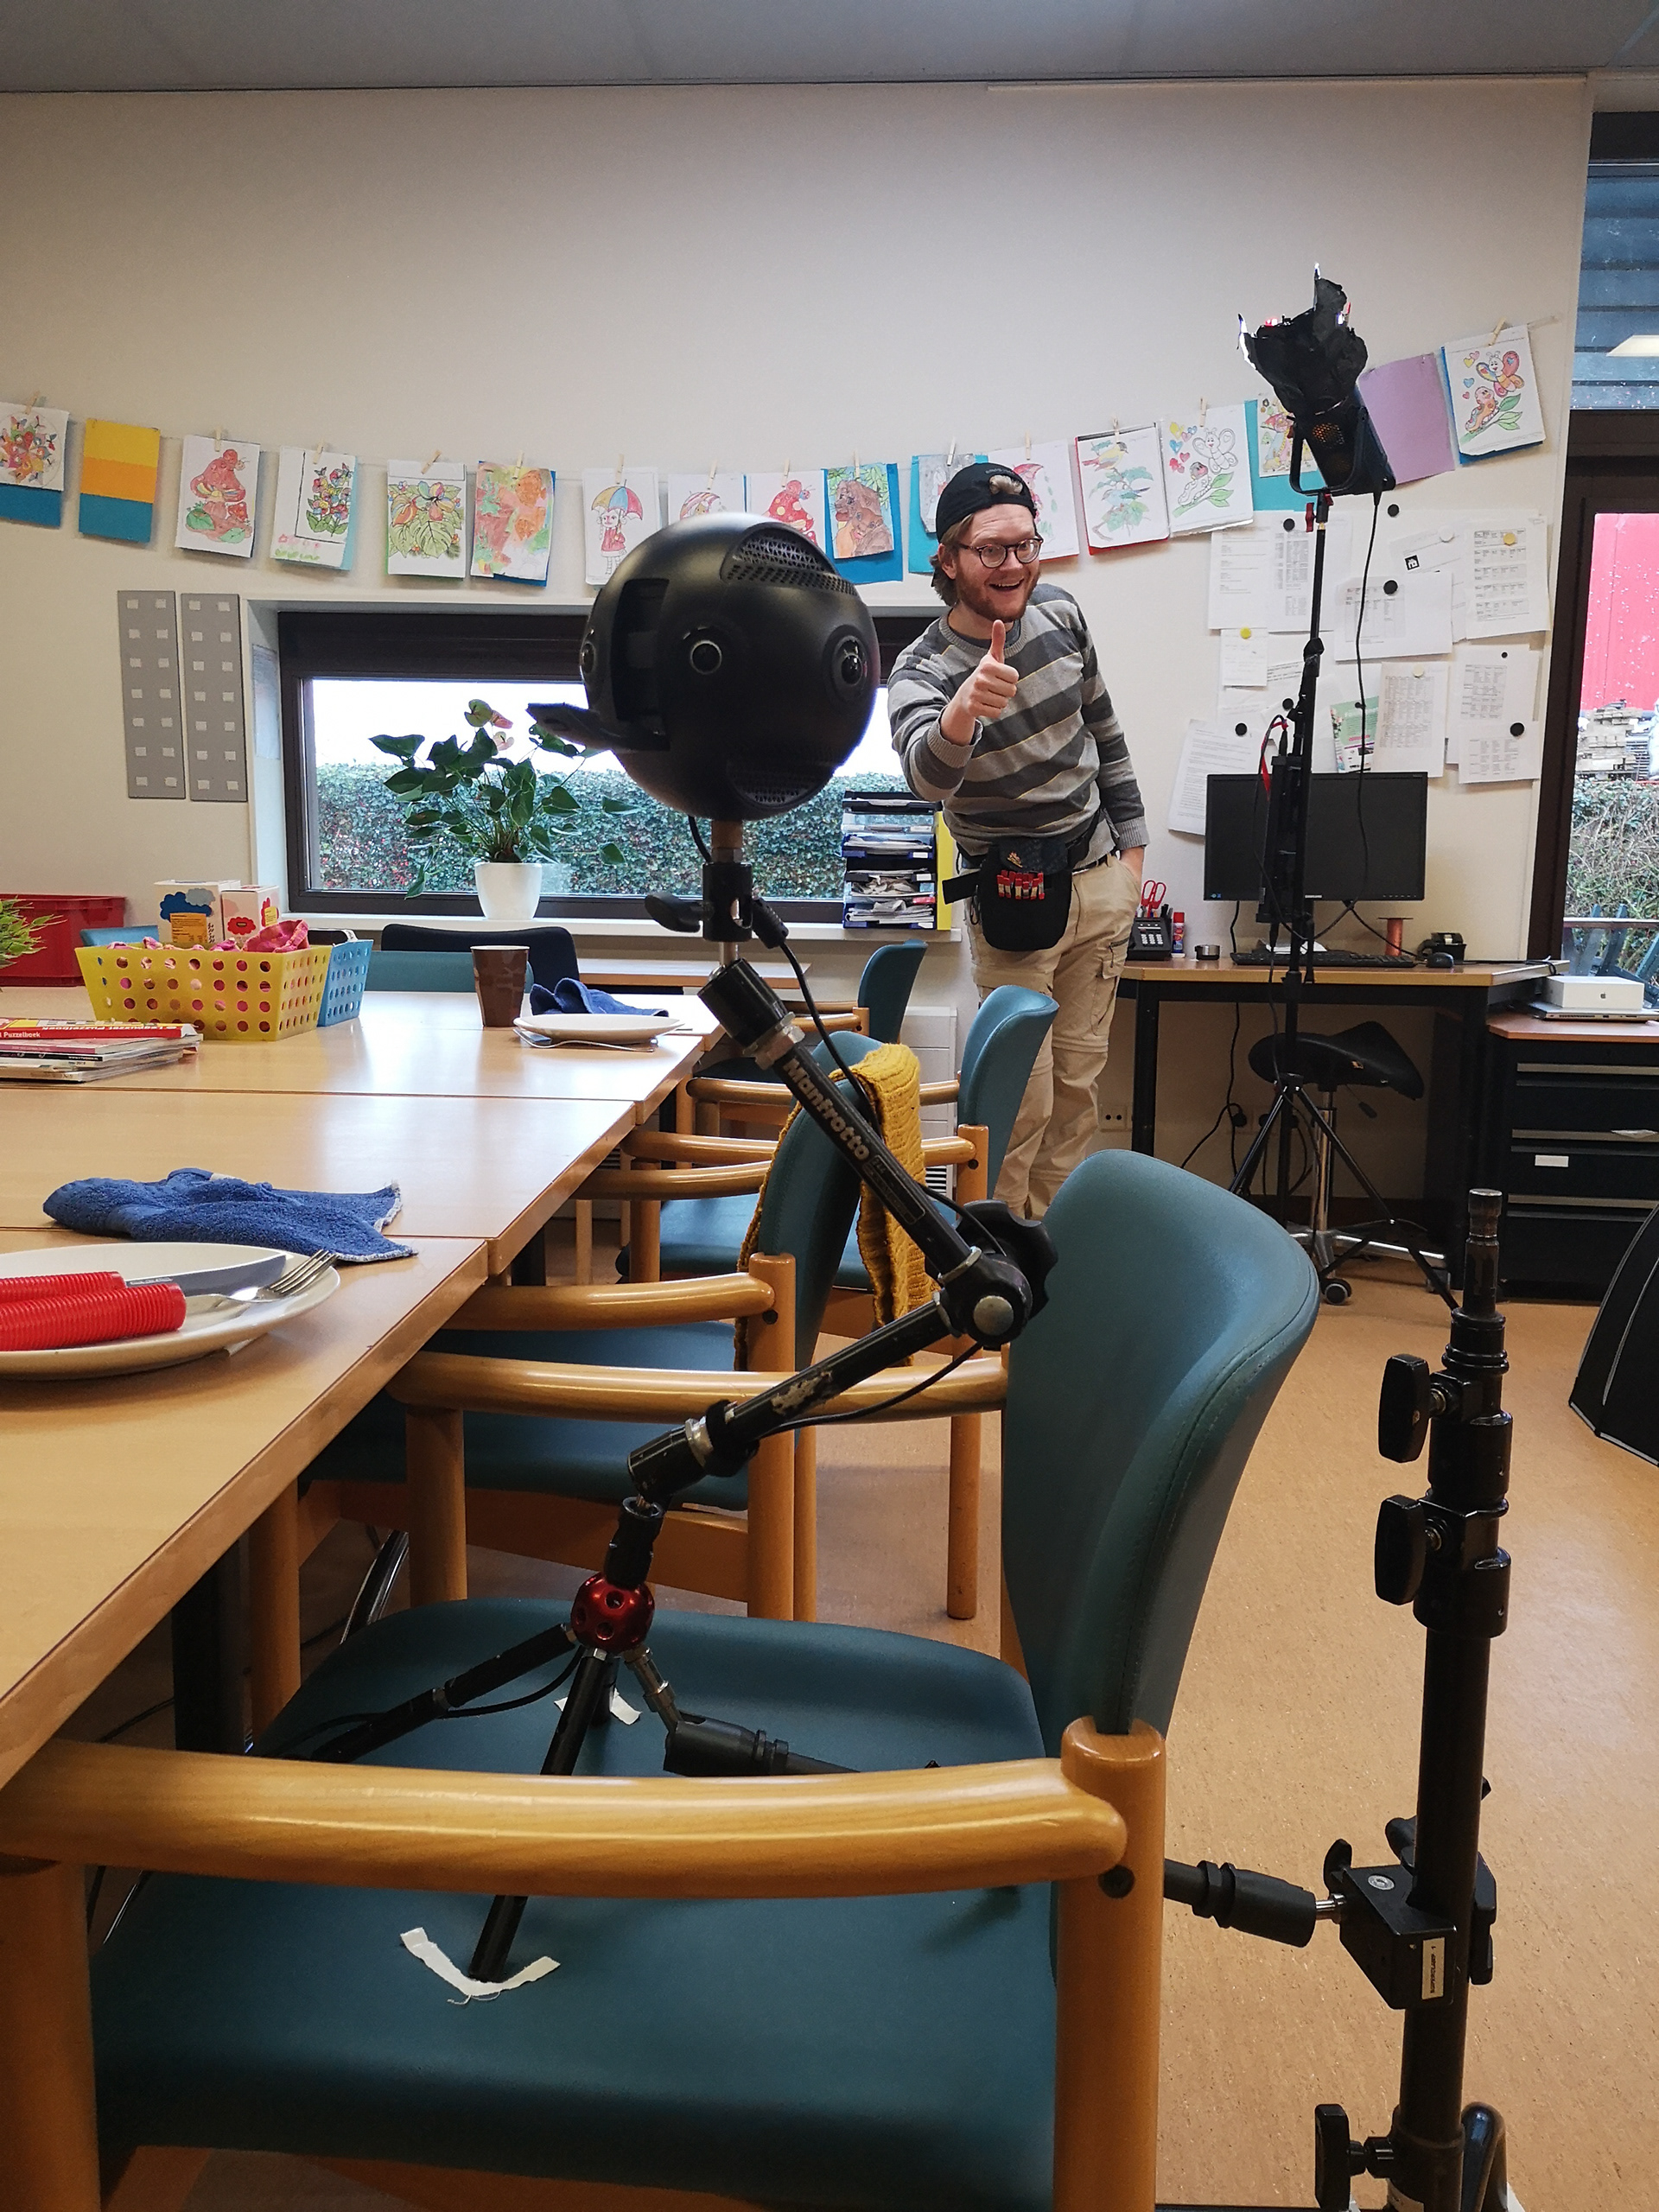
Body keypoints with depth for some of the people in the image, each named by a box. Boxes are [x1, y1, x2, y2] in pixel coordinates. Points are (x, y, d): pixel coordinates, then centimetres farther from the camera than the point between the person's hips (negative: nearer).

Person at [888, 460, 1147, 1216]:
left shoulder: (1059, 612, -2)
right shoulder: (922, 669, -18)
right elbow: (926, 772, -41)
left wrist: (1132, 841, 12)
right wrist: (962, 710, -62)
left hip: (1101, 880, 5)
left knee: (1078, 1082, 11)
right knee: (1023, 1098, -4)